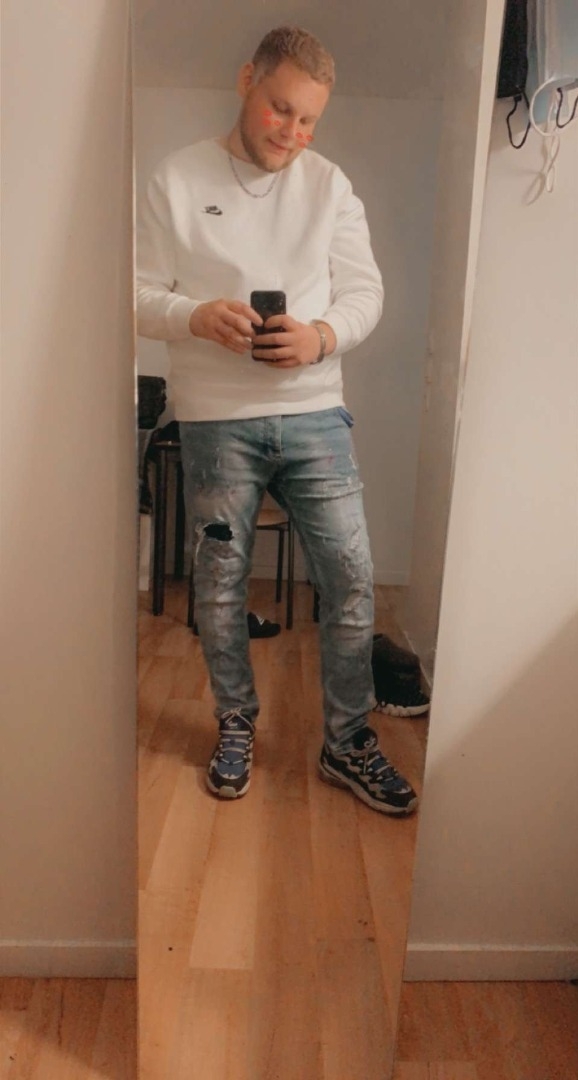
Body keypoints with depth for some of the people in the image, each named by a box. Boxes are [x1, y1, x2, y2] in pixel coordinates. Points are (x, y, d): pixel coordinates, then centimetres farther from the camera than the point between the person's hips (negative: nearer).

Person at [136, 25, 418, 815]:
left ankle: (347, 744, 19)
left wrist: (321, 336, -16)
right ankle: (237, 728, 30)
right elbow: (142, 295, 1)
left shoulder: (330, 185, 9)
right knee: (220, 587, 7)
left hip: (314, 414, 2)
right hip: (215, 422, -1)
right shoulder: (178, 179, 4)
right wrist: (197, 315, -20)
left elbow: (364, 290, 6)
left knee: (352, 579, 0)